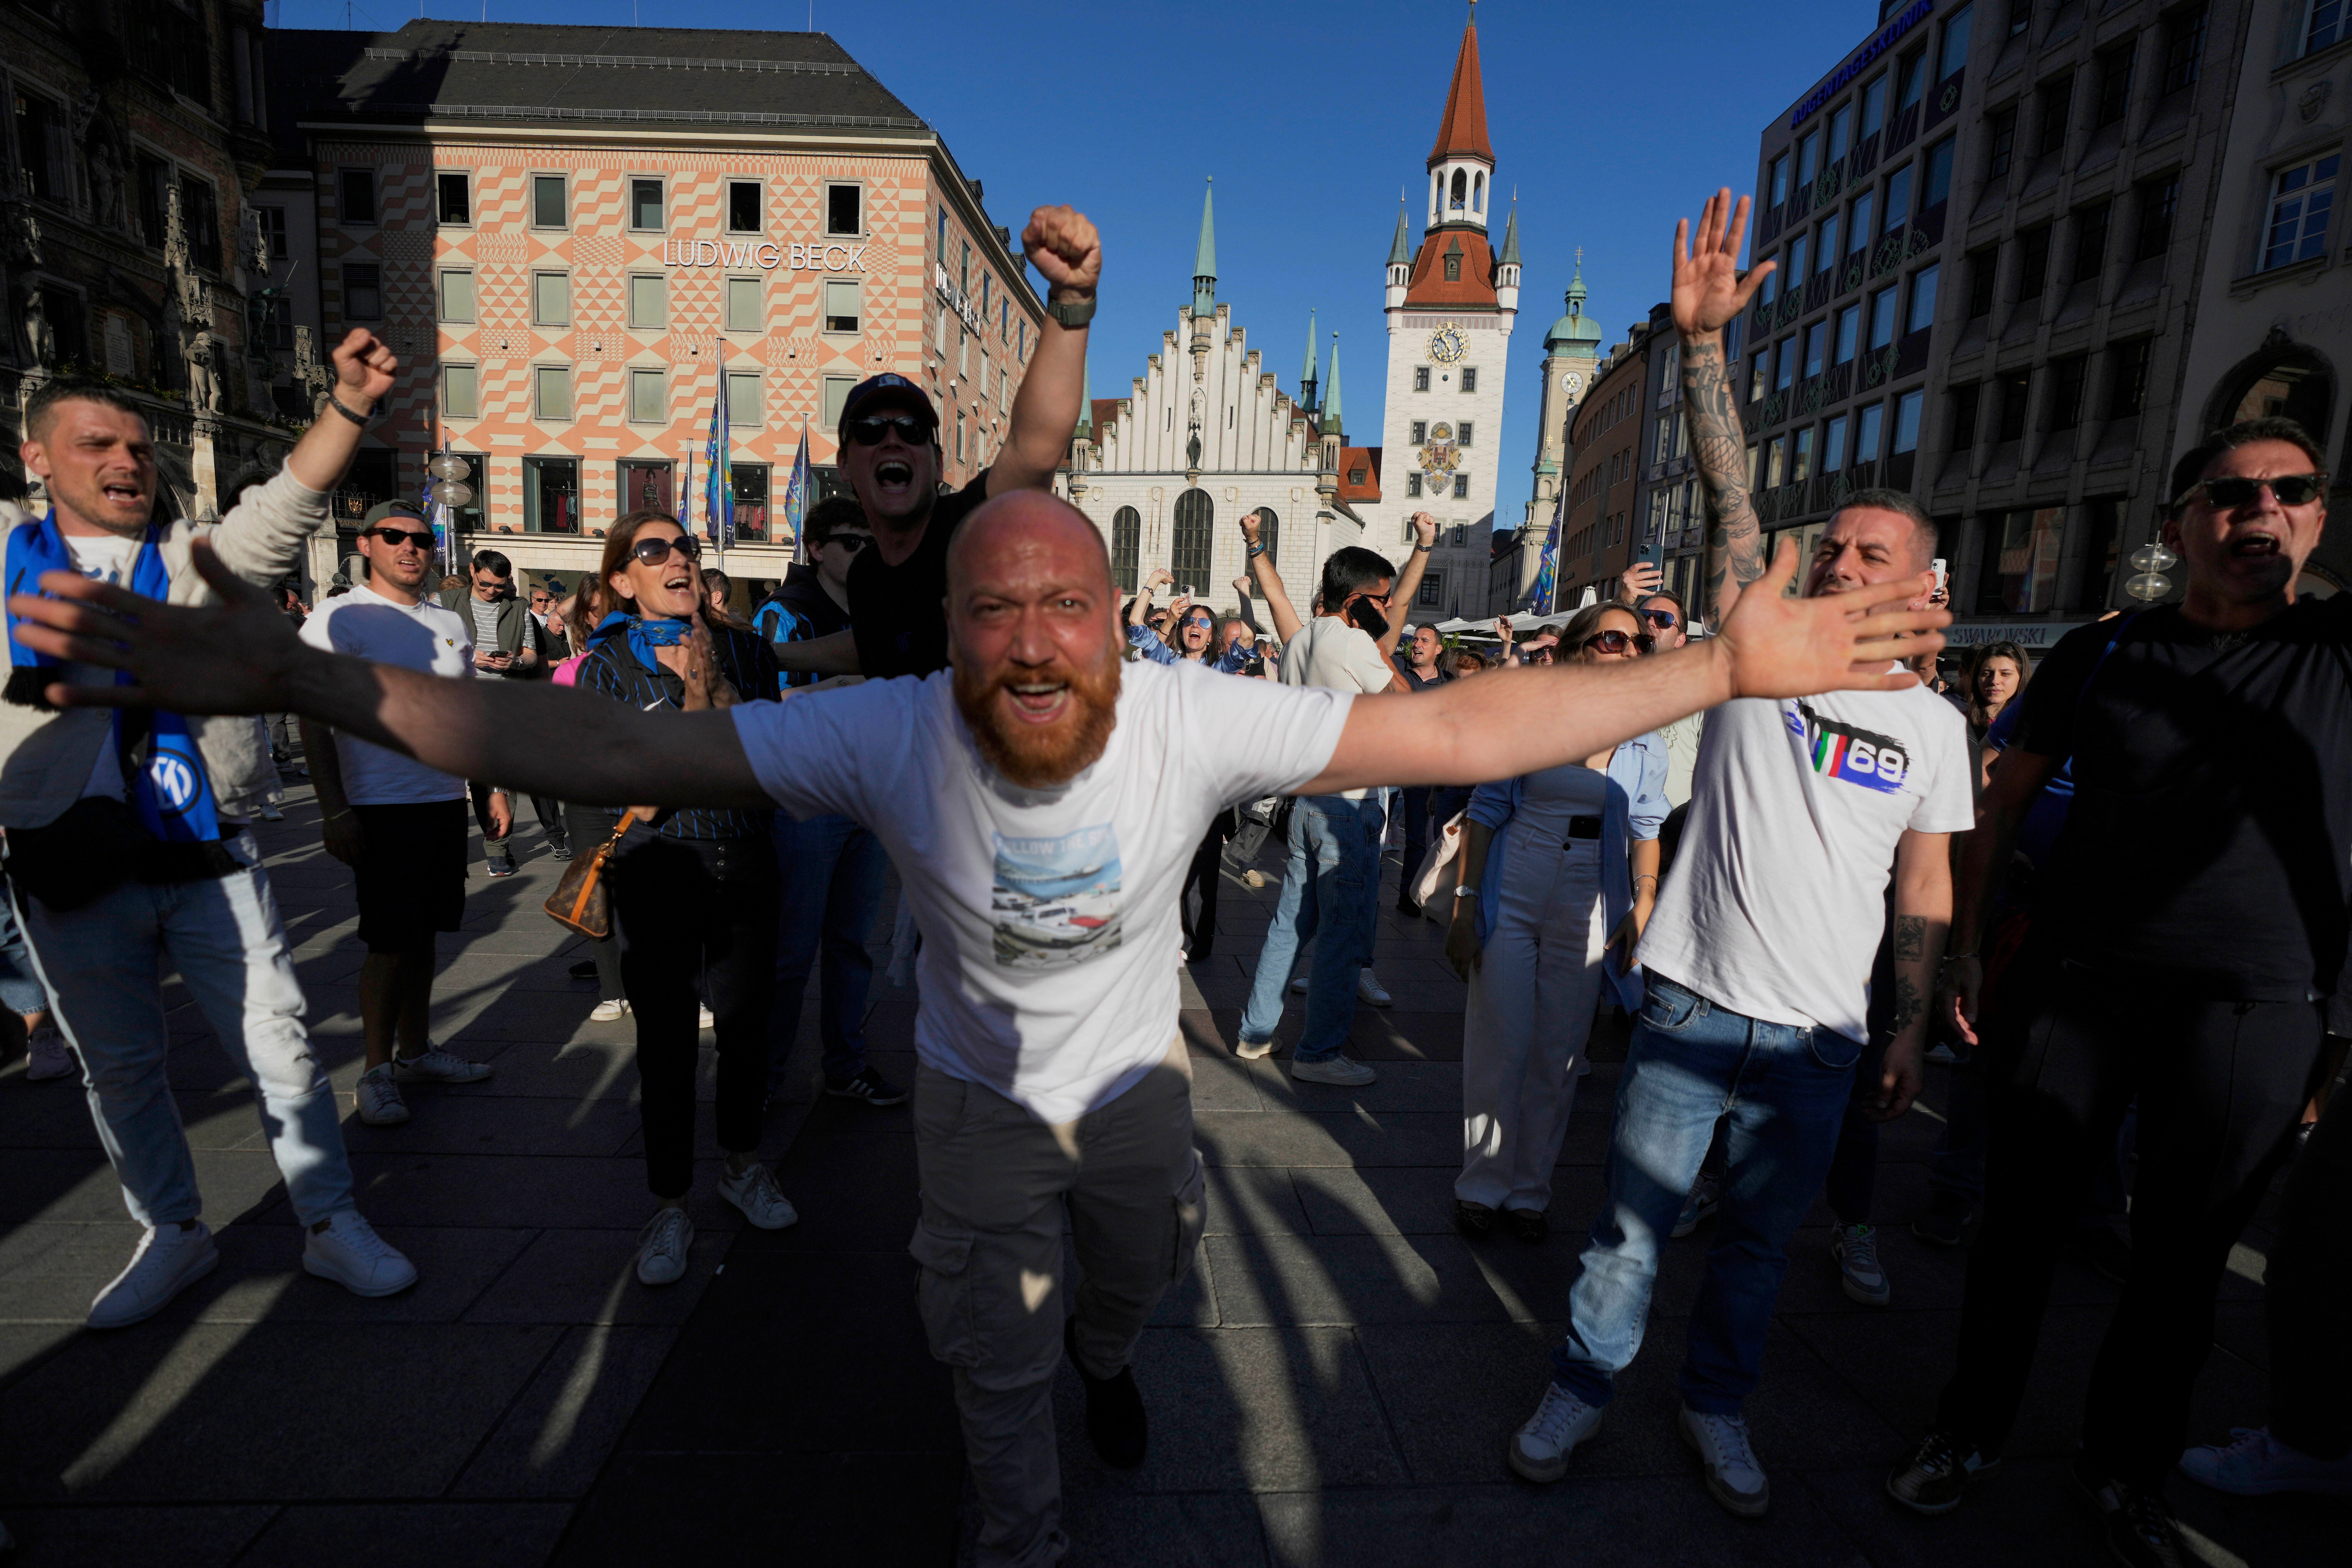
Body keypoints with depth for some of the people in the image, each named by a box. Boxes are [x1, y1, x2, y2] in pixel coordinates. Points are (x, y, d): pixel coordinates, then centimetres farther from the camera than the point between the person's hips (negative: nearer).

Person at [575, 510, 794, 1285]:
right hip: (660, 867, -2)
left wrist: (717, 682, -17)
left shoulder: (745, 649, 3)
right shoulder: (607, 667, -3)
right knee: (667, 1040, 4)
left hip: (746, 859, 2)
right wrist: (695, 697, -21)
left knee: (745, 1020, 14)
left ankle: (744, 1165, 36)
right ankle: (670, 1206, 22)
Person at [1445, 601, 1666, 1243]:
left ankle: (1530, 1190, 26)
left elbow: (1645, 831, 11)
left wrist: (1644, 908, -2)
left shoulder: (1646, 744, 5)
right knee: (1498, 1045, 3)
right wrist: (1464, 908, -5)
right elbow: (1486, 814, -2)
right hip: (1511, 904, -2)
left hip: (1586, 916, 2)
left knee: (1558, 1056, 9)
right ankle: (1482, 1185, 21)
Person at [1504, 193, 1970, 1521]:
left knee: (1762, 1239, 18)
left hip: (1819, 1037, 2)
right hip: (1693, 1002, -2)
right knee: (1634, 1220, 10)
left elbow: (1927, 891, 8)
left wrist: (1915, 1032, 7)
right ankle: (1586, 1385, 31)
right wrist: (1706, 342, -22)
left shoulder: (1934, 724, 3)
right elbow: (1732, 499, -13)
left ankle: (1719, 1405, 41)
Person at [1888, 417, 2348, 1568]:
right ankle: (1970, 1430, 30)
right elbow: (2007, 799, 8)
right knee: (2019, 1222, 10)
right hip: (2070, 984, 0)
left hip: (2255, 1006, 0)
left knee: (2184, 1258, 12)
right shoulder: (2102, 653, 3)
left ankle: (2127, 1469, 35)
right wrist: (1965, 942, 5)